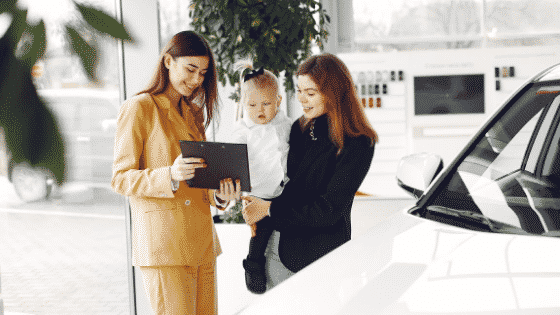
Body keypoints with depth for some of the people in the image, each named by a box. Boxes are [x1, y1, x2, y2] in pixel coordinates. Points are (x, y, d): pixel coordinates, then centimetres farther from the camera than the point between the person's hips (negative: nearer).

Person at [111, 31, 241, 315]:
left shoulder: (194, 113, 20)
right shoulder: (139, 108, -4)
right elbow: (121, 179, -8)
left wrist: (220, 195, 1)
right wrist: (170, 175, -24)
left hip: (203, 242, 7)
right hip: (162, 243, -7)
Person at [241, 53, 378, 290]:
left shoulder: (358, 144, -10)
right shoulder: (299, 129, 10)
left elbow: (330, 208, -15)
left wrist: (270, 210, -15)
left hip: (320, 254, -6)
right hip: (275, 247, 6)